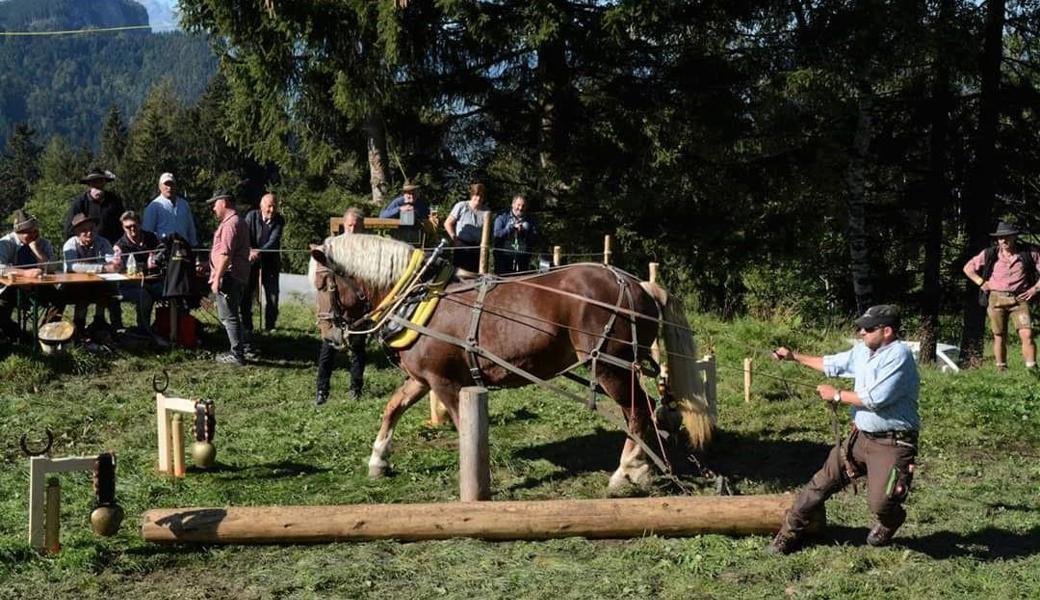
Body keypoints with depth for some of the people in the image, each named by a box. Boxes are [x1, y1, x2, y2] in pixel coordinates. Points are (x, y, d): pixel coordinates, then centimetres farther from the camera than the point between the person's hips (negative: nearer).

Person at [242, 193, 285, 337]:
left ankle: (270, 327, 14)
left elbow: (274, 241, -17)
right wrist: (250, 251, -32)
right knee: (246, 295, -1)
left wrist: (259, 252, -34)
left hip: (270, 261, 0)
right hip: (251, 260, 0)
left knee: (272, 295, 1)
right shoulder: (252, 216, -4)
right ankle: (246, 328, 7)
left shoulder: (279, 220, -5)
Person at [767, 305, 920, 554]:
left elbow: (875, 398, -24)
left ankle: (889, 524, 23)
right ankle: (790, 533, 16)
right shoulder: (863, 350, 7)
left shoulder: (898, 355, -19)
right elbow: (833, 364, 25)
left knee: (881, 504, -14)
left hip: (892, 445, -8)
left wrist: (837, 395, -11)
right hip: (861, 437, 8)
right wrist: (794, 356, 23)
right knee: (821, 483, 6)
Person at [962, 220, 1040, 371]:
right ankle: (1001, 370, 12)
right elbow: (968, 268, 13)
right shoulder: (989, 254, 5)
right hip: (996, 300, 1)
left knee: (1027, 334, -16)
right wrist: (981, 283, 4)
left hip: (1019, 300, -1)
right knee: (999, 337, 4)